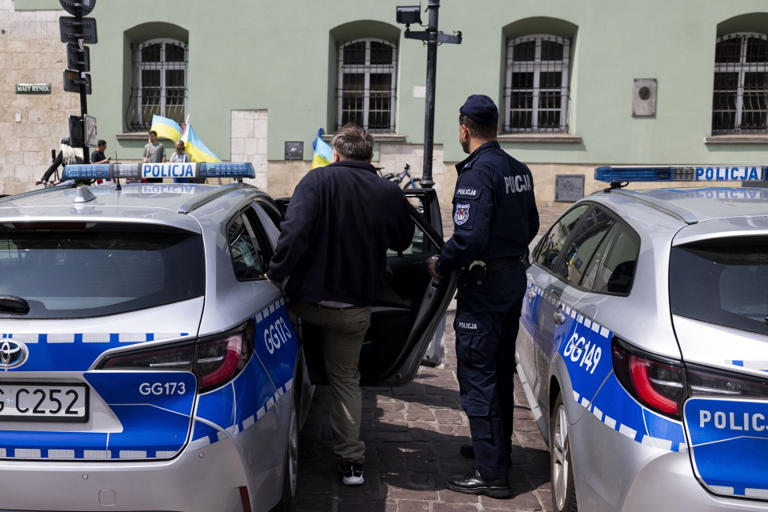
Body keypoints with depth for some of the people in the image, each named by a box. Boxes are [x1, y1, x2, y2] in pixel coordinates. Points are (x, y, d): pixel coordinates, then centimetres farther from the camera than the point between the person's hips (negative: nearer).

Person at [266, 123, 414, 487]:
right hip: (355, 309, 3)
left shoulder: (318, 180, -11)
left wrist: (276, 274, -14)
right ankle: (350, 461, 15)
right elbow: (402, 241, 15)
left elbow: (295, 231, -23)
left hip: (308, 301, -2)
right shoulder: (389, 193, -1)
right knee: (346, 378, 16)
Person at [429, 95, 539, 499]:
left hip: (484, 283, -9)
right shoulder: (518, 170, 10)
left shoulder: (477, 172, -19)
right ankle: (496, 448, 35)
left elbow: (470, 236, -28)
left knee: (477, 374, -3)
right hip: (515, 275, 9)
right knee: (500, 370, 20)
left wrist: (441, 265, -13)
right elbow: (530, 225, 18)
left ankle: (491, 473, 0)